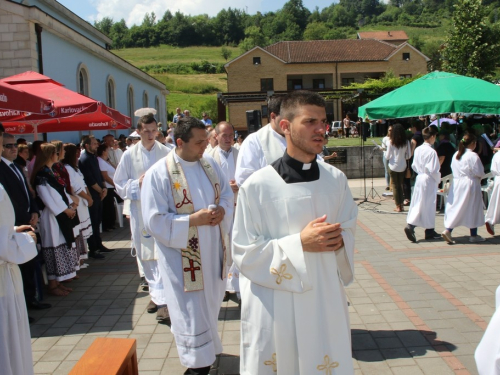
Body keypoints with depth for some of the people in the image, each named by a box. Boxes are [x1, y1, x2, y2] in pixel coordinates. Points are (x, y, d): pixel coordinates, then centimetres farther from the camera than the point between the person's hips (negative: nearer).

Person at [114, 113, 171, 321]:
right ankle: (155, 293, 28)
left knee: (163, 254, -7)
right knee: (145, 254, 12)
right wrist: (137, 183, -10)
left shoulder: (166, 153, -3)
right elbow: (119, 184, 6)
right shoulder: (129, 155, 2)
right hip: (139, 210, 3)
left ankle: (162, 299, -5)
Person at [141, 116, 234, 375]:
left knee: (210, 308, 20)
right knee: (192, 313, 4)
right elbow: (155, 221, -17)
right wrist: (193, 220, -22)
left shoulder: (210, 165, 4)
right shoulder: (158, 174, -15)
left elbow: (228, 195, 12)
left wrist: (222, 211, -11)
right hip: (183, 259, -6)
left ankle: (206, 350, 41)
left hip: (213, 252, 6)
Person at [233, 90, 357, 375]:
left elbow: (350, 231, 12)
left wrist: (339, 240, -11)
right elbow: (245, 253, -10)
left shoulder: (336, 179, 1)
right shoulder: (258, 186, -13)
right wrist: (299, 243, -20)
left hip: (326, 303, 4)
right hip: (275, 308, -4)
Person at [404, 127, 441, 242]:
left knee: (417, 203, 10)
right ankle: (429, 231, 15)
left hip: (419, 178, 7)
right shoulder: (432, 152, -17)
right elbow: (433, 170, -17)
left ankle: (410, 226, -1)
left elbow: (414, 166, 10)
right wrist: (438, 180, -2)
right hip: (429, 181, -7)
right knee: (429, 205, 4)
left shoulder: (418, 150, 5)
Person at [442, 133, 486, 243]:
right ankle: (473, 235, 17)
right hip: (470, 185, -6)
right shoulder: (473, 156, -15)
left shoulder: (455, 155, 6)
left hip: (457, 184, 6)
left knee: (455, 208, 8)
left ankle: (447, 230, -7)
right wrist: (479, 178, 7)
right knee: (473, 209, 7)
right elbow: (480, 173, -13)